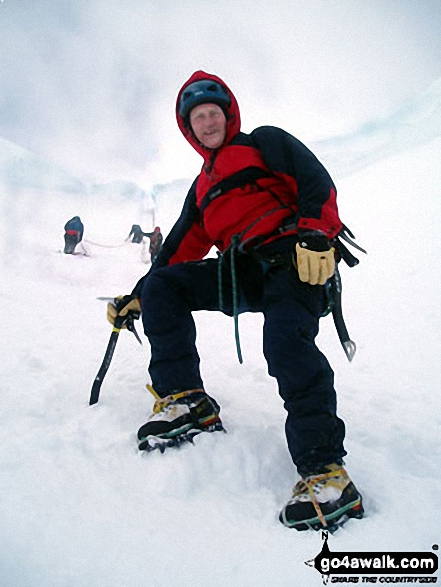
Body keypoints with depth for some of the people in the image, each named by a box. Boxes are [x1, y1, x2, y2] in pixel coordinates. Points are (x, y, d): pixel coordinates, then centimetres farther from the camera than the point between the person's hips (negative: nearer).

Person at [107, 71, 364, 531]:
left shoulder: (263, 142, 12)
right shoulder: (203, 186, 30)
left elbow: (316, 182, -3)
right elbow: (181, 248, 27)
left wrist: (315, 234, -22)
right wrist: (137, 297, 20)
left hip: (293, 257, -6)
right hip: (244, 273, 7)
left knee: (286, 339, -33)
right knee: (163, 283, -10)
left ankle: (325, 471, -34)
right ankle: (184, 400, -15)